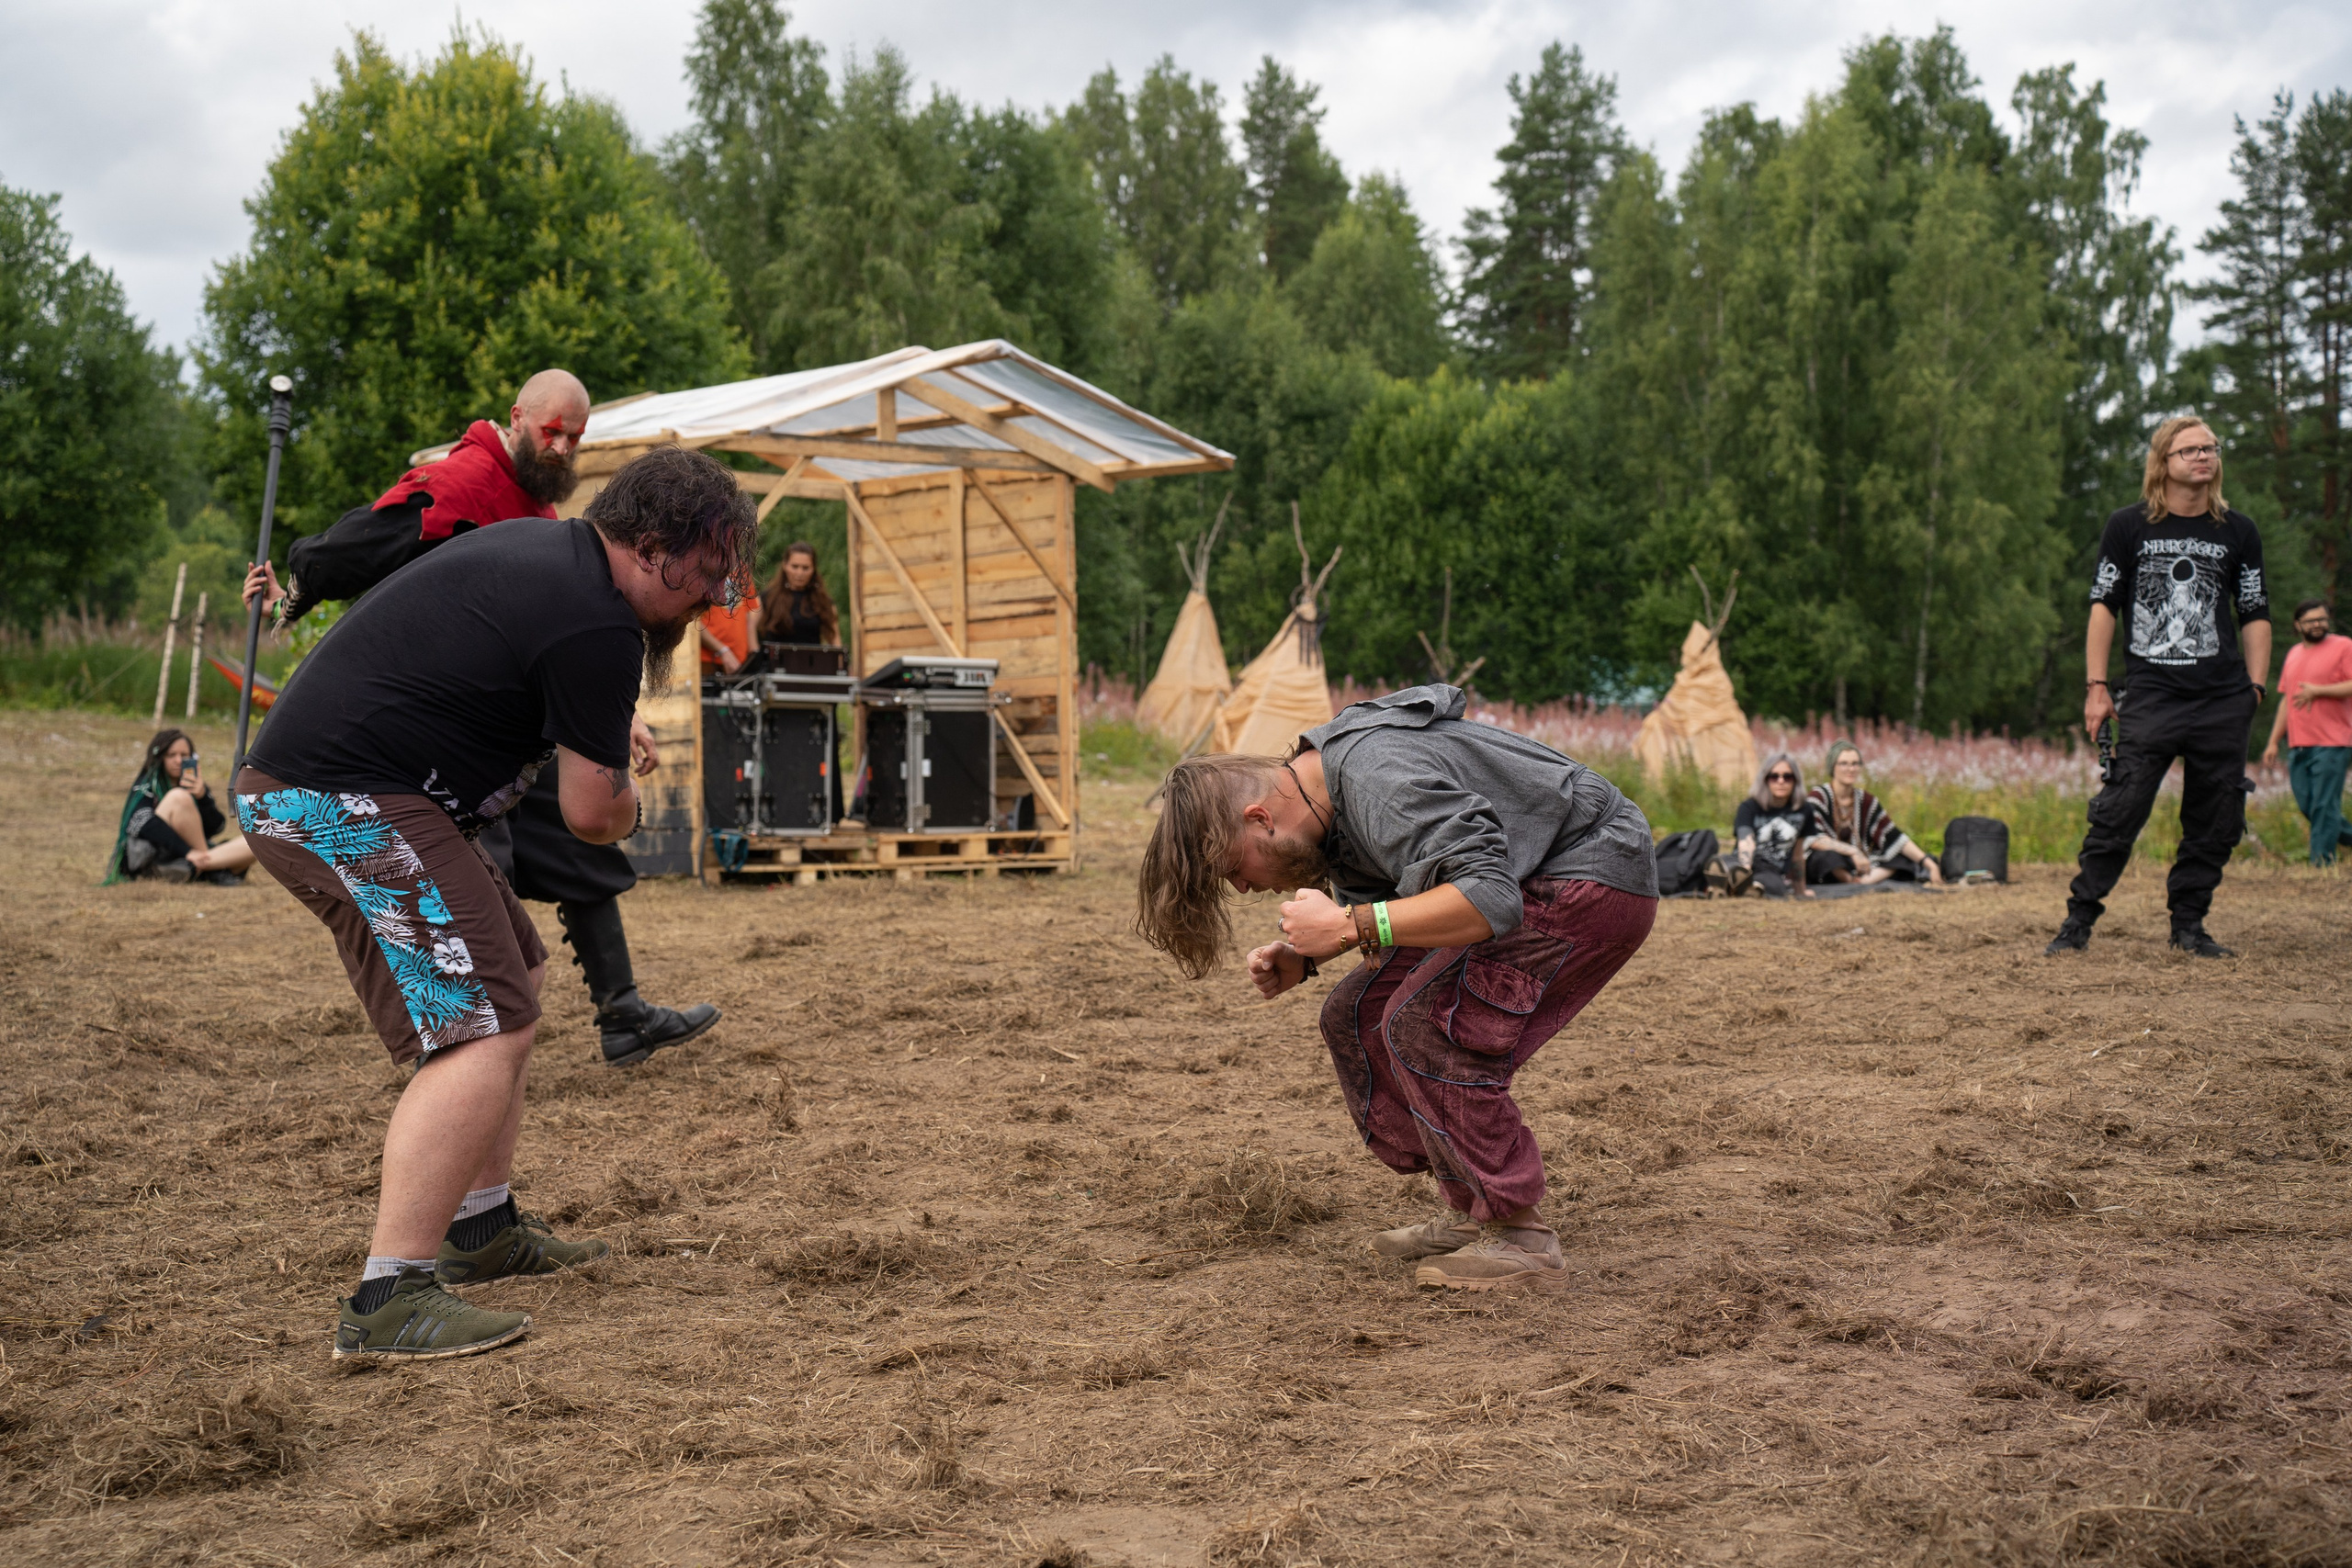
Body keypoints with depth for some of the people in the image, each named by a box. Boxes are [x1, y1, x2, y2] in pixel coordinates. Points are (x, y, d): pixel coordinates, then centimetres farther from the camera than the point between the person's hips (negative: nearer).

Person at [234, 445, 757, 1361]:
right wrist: (628, 801, 10)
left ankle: (482, 1227, 28)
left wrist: (600, 755, 24)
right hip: (352, 807, -11)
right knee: (485, 1033, -16)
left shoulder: (543, 547, 15)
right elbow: (592, 814, -13)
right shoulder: (598, 626, -17)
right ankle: (389, 1301, -21)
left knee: (512, 978, 21)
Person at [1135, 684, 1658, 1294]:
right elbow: (1372, 900, 17)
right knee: (1356, 1018, 5)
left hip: (1597, 881, -10)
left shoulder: (1382, 781, -29)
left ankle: (1521, 1239, -12)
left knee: (1426, 1026, -22)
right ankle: (1469, 1213, 11)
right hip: (1520, 882, 10)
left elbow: (1488, 901, -36)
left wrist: (1348, 926, -32)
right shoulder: (1324, 790, 2)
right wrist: (1303, 957, -2)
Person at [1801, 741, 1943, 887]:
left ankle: (1862, 881, -31)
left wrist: (1929, 863, -5)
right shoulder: (1819, 797, -8)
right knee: (1828, 855, -39)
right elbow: (1813, 839, -24)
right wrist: (1852, 851, -29)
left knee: (1901, 857, -11)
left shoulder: (1867, 801, 8)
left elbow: (1895, 837, 4)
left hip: (1854, 866, 6)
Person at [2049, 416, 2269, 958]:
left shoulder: (2238, 532, 10)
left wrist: (2255, 689, 5)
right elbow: (2103, 606, 5)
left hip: (2223, 703, 3)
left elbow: (2255, 615, 14)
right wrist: (2096, 686, -1)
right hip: (2149, 699, -3)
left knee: (2215, 822, 3)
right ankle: (2078, 921, -1)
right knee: (2118, 813, -9)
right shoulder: (2129, 526, 4)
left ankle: (2188, 924, 16)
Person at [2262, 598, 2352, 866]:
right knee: (2306, 806, 5)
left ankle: (2322, 861, -4)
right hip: (2298, 744, 7)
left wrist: (2317, 691, -12)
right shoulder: (2294, 654, 19)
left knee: (2324, 805, -8)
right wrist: (2274, 741, 19)